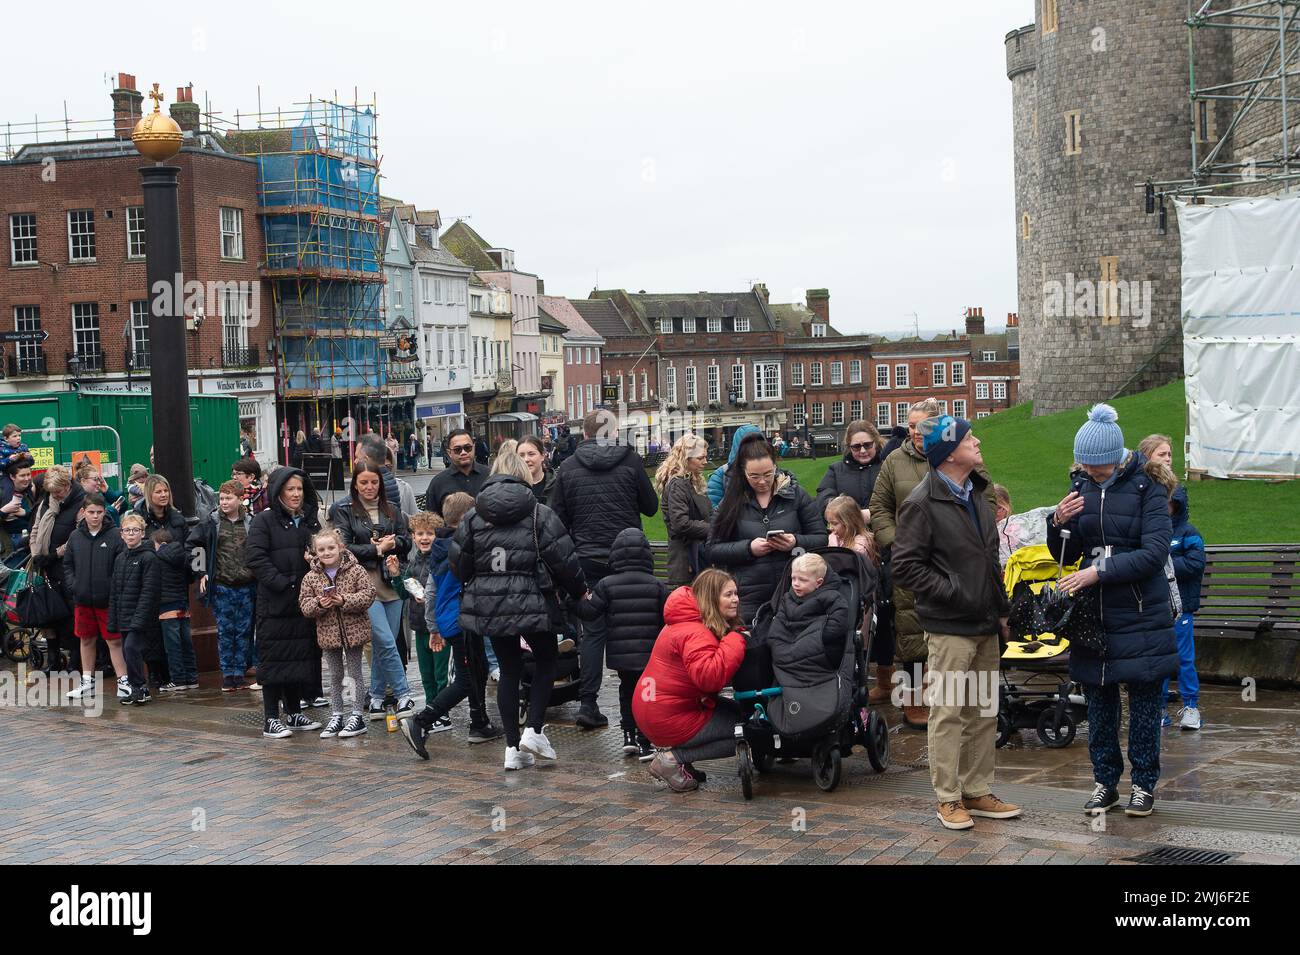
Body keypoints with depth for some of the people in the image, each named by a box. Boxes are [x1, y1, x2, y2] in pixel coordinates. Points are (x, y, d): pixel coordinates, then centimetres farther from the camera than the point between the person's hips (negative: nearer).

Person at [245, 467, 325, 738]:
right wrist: (282, 583, -18)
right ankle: (270, 719, 3)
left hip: (305, 601, 5)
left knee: (301, 656, 9)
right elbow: (255, 557, -12)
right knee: (274, 658, -2)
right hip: (275, 604, -5)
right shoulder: (264, 520, -3)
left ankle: (294, 713, 21)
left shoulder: (311, 520, 14)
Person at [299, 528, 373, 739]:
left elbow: (368, 593, -14)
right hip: (328, 632, 3)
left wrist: (345, 600, -24)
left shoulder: (355, 570, -8)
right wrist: (319, 604, -20)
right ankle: (336, 716, 22)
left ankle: (356, 716, 13)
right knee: (335, 676, 13)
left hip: (353, 630, -3)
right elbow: (304, 604, 1)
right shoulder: (311, 577, 0)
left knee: (354, 673, 6)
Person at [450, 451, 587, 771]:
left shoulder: (473, 517, 4)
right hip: (532, 603, -3)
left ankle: (513, 748, 12)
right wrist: (579, 590, 9)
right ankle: (534, 730, 3)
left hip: (488, 607, 3)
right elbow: (564, 560, -8)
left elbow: (458, 564, 4)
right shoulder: (539, 514, -5)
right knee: (545, 661, 17)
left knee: (509, 670, 13)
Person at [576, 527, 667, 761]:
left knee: (626, 691, 22)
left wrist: (580, 599, 13)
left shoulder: (607, 585, -6)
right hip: (650, 654, -1)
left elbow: (587, 612, -7)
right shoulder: (657, 585, -2)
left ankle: (628, 736, 18)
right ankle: (644, 743, 4)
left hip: (620, 654, 1)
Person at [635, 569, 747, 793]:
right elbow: (710, 677, -38)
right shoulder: (695, 633, -23)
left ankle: (674, 751, 8)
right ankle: (673, 759, -8)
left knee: (739, 712, 18)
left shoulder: (685, 622, 10)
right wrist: (736, 640, -30)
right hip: (669, 719, -10)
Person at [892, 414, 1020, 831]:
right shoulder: (923, 503, -13)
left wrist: (1001, 611, 18)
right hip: (950, 626, -8)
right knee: (948, 712, -3)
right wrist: (953, 592, -17)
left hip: (986, 624, 8)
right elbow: (905, 566, -15)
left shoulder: (976, 494, 14)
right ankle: (948, 798, 8)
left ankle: (977, 792, 24)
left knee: (985, 711, 13)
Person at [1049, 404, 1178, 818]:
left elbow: (1155, 551, -18)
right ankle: (1105, 782, 20)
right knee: (1099, 701, 9)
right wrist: (1059, 522, -11)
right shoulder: (1081, 487, 6)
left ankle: (1144, 783, 18)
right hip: (1093, 613, 4)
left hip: (1141, 614, -4)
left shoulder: (1146, 487, -9)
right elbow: (1062, 554, 10)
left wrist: (1098, 573, -22)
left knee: (1144, 700, 5)